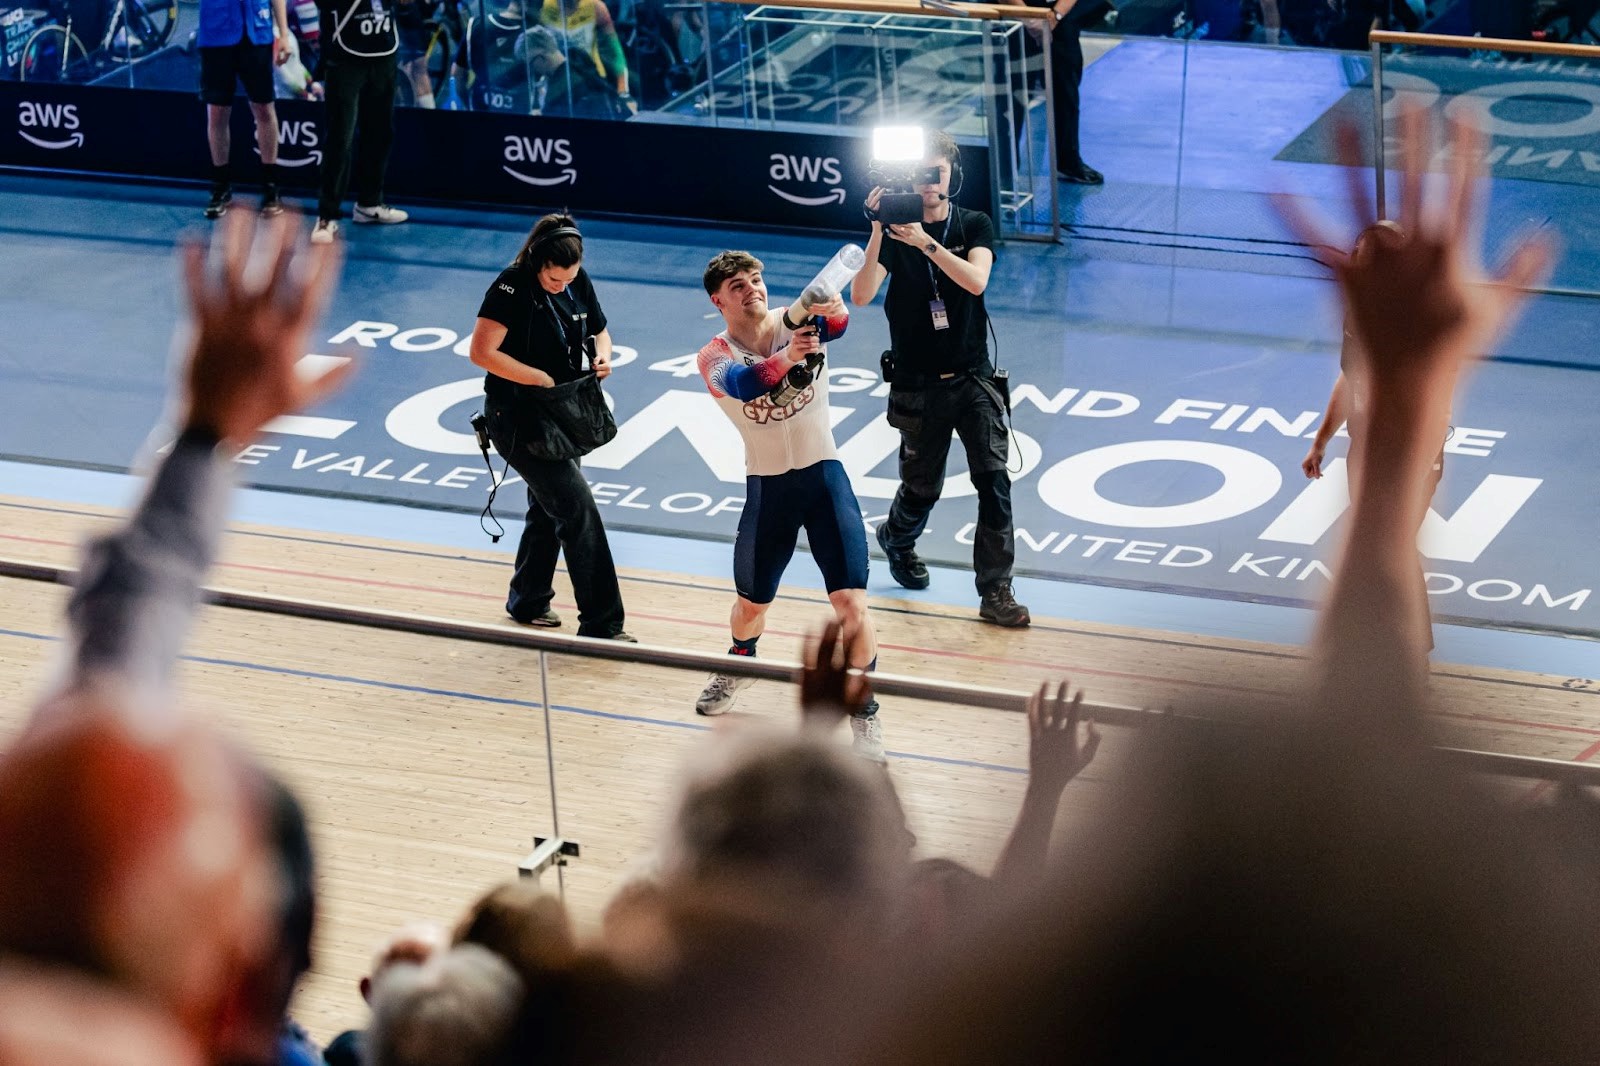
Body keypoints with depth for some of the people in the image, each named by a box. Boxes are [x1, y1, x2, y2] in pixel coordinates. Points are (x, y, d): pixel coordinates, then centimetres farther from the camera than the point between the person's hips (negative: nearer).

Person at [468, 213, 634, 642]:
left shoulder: (579, 284, 1)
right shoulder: (512, 286, -20)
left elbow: (599, 330, 18)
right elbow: (482, 351, -25)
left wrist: (603, 354, -5)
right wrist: (540, 378, -22)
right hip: (516, 417, -8)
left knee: (549, 508, 20)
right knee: (577, 506, -14)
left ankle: (527, 603, 40)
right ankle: (601, 625, -12)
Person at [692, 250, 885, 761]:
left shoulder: (798, 323, -7)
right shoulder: (716, 357, -9)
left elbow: (838, 321, -33)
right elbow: (745, 384, -33)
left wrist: (826, 308, -58)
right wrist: (787, 356, -54)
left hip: (825, 475, -1)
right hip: (768, 488, 1)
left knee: (851, 602, -12)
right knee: (751, 603, 16)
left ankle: (864, 716, 3)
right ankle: (739, 663, 51)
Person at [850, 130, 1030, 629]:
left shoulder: (975, 226, -1)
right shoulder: (893, 232, -4)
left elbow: (976, 280, -21)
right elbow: (861, 296, -18)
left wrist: (925, 242, -32)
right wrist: (878, 230, -27)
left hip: (973, 379, 0)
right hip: (918, 386, 0)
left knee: (994, 480, -12)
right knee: (922, 487, 12)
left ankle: (995, 593, -7)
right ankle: (896, 538, 46)